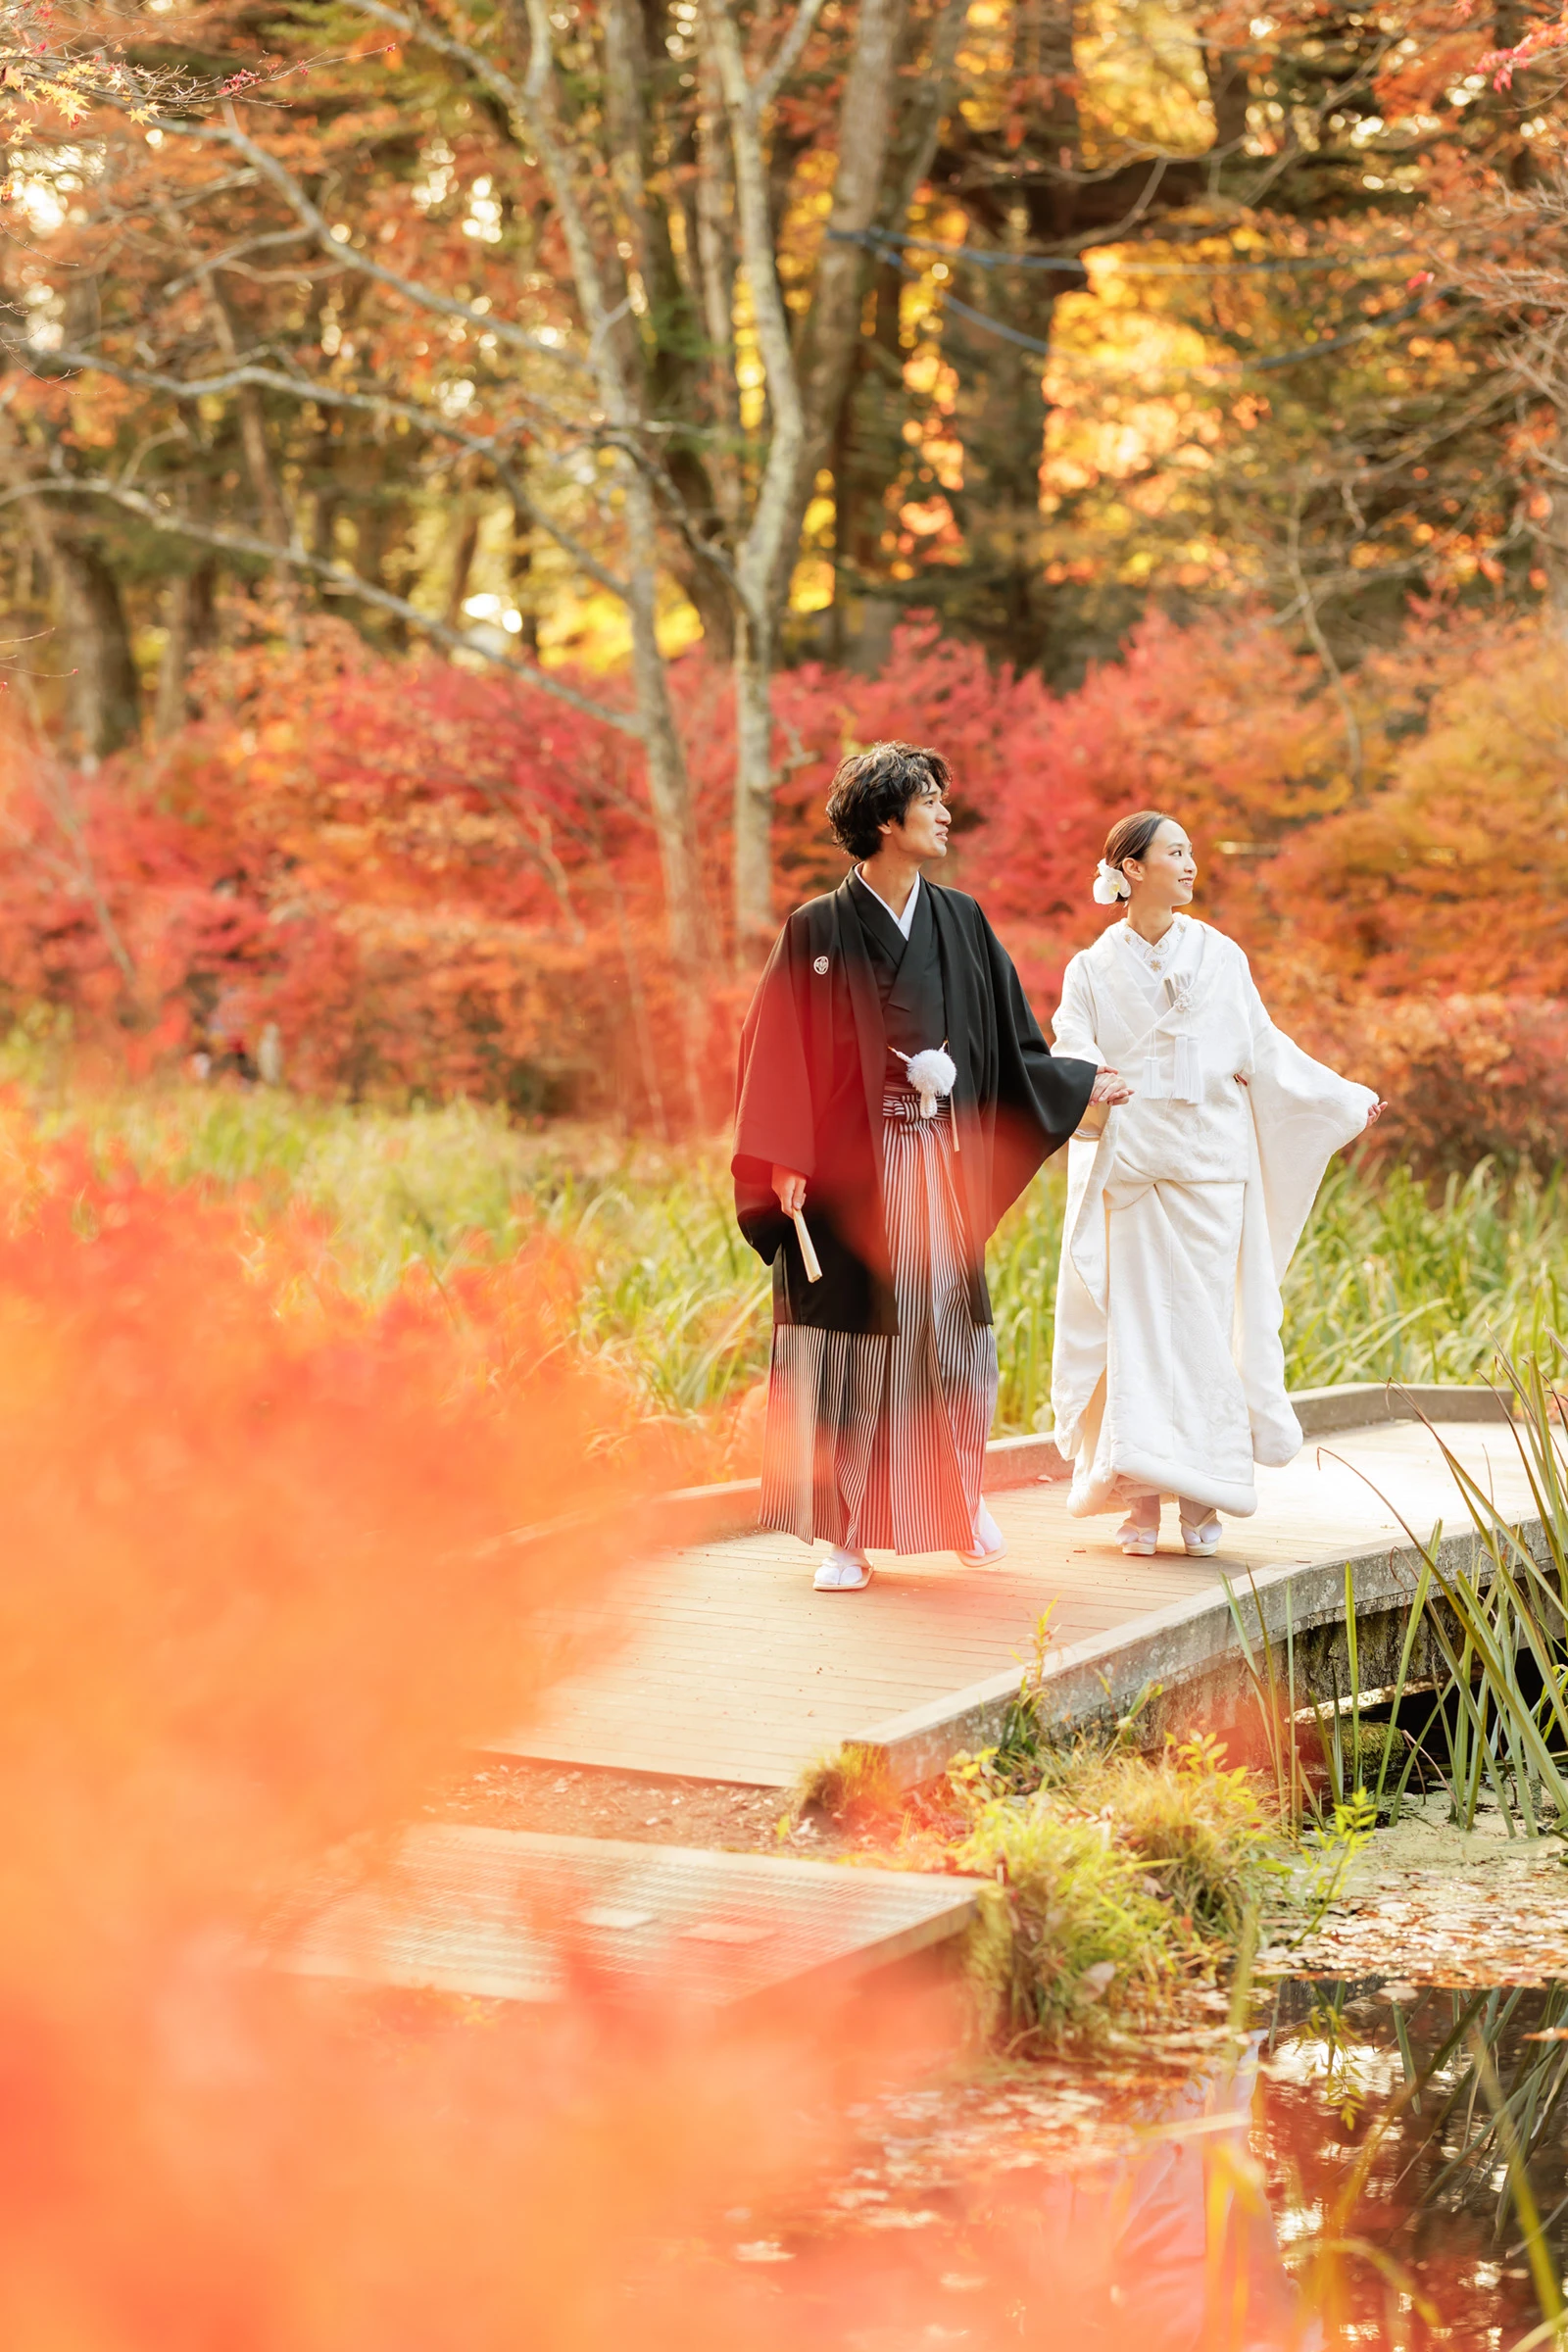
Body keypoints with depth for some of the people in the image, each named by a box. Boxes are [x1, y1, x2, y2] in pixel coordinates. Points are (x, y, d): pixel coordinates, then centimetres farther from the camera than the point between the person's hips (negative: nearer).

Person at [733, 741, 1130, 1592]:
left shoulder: (962, 924, 9)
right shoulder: (817, 931, -3)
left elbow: (1010, 1037, 19)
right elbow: (781, 1051, -6)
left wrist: (1082, 1083, 22)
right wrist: (785, 1164, -13)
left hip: (938, 1165, 4)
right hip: (849, 1167, -4)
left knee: (949, 1333, 8)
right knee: (853, 1344, -3)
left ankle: (958, 1505, 26)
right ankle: (847, 1534, 4)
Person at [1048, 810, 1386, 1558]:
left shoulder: (1219, 958, 7)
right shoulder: (1094, 969, 5)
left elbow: (1266, 1051, 15)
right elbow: (1072, 1059, -3)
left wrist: (1344, 1098, 17)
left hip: (1207, 1166, 1)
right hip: (1127, 1170, 0)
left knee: (1202, 1321, -3)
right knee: (1136, 1326, -4)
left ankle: (1202, 1494, 1)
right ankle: (1142, 1495, -2)